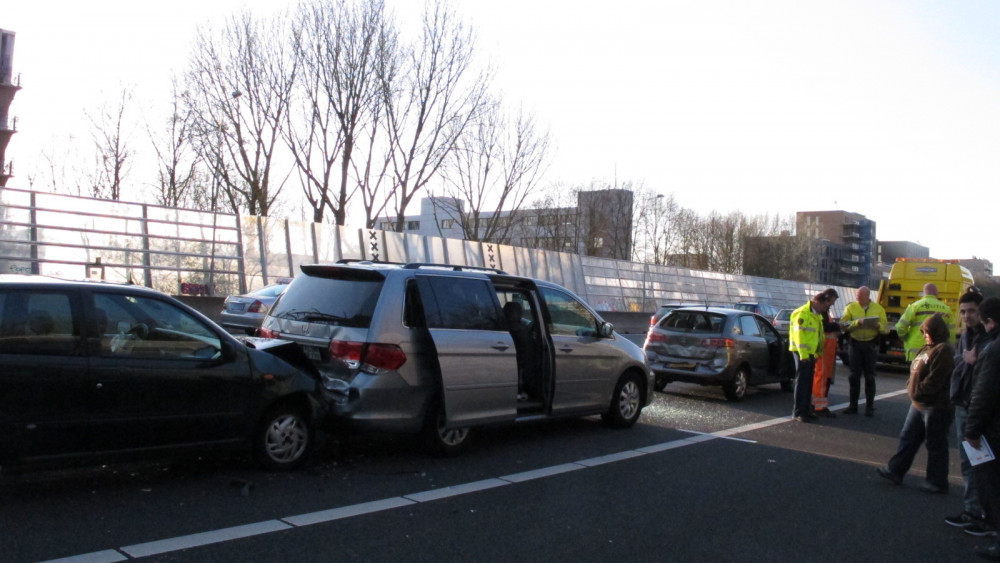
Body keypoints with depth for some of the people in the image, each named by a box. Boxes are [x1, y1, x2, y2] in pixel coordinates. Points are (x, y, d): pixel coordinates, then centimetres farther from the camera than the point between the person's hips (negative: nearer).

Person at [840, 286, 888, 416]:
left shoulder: (878, 308, 4)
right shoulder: (851, 307, 1)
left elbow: (886, 328, 1)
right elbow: (843, 325, -10)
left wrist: (878, 325, -20)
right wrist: (857, 322, -25)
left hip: (871, 345, 0)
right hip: (855, 343, 0)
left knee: (870, 376, 3)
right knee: (854, 376, 4)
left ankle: (870, 407, 11)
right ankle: (853, 405, 12)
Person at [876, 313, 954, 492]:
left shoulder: (943, 351, -18)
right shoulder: (927, 349, 13)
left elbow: (934, 381, -23)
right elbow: (916, 371, 19)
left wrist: (916, 390, -14)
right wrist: (911, 386, 4)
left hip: (936, 407, -10)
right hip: (919, 404, 10)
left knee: (935, 444, 3)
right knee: (907, 437, 14)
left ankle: (937, 482, 15)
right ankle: (895, 471, 23)